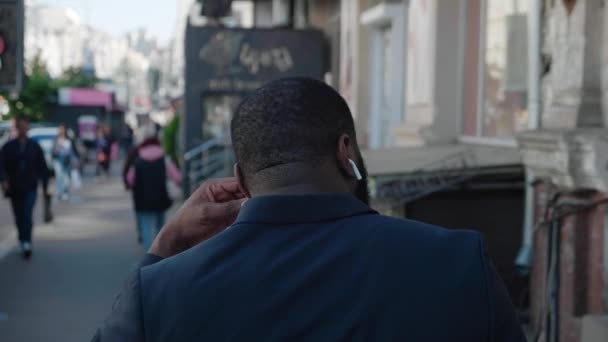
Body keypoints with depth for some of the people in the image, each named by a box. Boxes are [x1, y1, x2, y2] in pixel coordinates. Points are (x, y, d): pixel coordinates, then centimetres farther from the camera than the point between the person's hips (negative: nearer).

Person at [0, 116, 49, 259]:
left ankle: (26, 243, -20)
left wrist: (45, 186, 6)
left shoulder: (34, 147, 5)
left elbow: (42, 167, 7)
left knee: (27, 216, -16)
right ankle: (24, 243, 22)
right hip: (14, 188, 2)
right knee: (19, 218, 9)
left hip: (30, 188, -2)